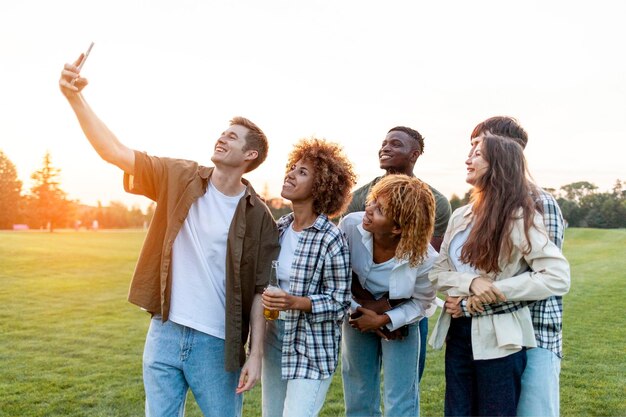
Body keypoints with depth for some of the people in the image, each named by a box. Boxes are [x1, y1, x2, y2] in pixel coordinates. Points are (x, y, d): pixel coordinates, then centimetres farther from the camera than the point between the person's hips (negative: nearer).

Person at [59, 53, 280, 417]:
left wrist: (256, 355, -9)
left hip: (218, 345, -2)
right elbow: (115, 151, -5)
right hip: (165, 335, 2)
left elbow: (261, 291, -4)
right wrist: (75, 97, -14)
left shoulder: (258, 216, -5)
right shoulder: (179, 178, 1)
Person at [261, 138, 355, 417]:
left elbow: (339, 303, -13)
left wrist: (294, 302, -24)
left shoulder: (330, 239, -15)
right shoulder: (280, 227, 4)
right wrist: (267, 298, 1)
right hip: (275, 339, 6)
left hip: (313, 346, -6)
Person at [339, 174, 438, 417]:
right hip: (358, 313, 3)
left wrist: (384, 321, -21)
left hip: (399, 321, -2)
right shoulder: (350, 225, -29)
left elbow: (421, 303, -12)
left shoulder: (424, 259, -32)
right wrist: (358, 306, -16)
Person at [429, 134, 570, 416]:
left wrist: (497, 290, -18)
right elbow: (437, 273, 5)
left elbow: (558, 277, -17)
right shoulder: (460, 216, 6)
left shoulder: (519, 218, -11)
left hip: (498, 337, -5)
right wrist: (471, 283, -15)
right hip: (458, 331, 6)